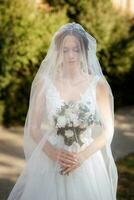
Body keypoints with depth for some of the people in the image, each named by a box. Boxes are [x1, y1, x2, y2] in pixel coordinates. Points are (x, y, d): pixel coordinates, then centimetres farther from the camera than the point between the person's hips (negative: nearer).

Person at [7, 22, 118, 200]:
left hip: (87, 163, 0)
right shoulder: (44, 82, -3)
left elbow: (108, 131, -2)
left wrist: (82, 156, -13)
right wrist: (54, 153, -15)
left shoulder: (98, 84, -4)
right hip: (50, 160, 0)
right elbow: (33, 127, -1)